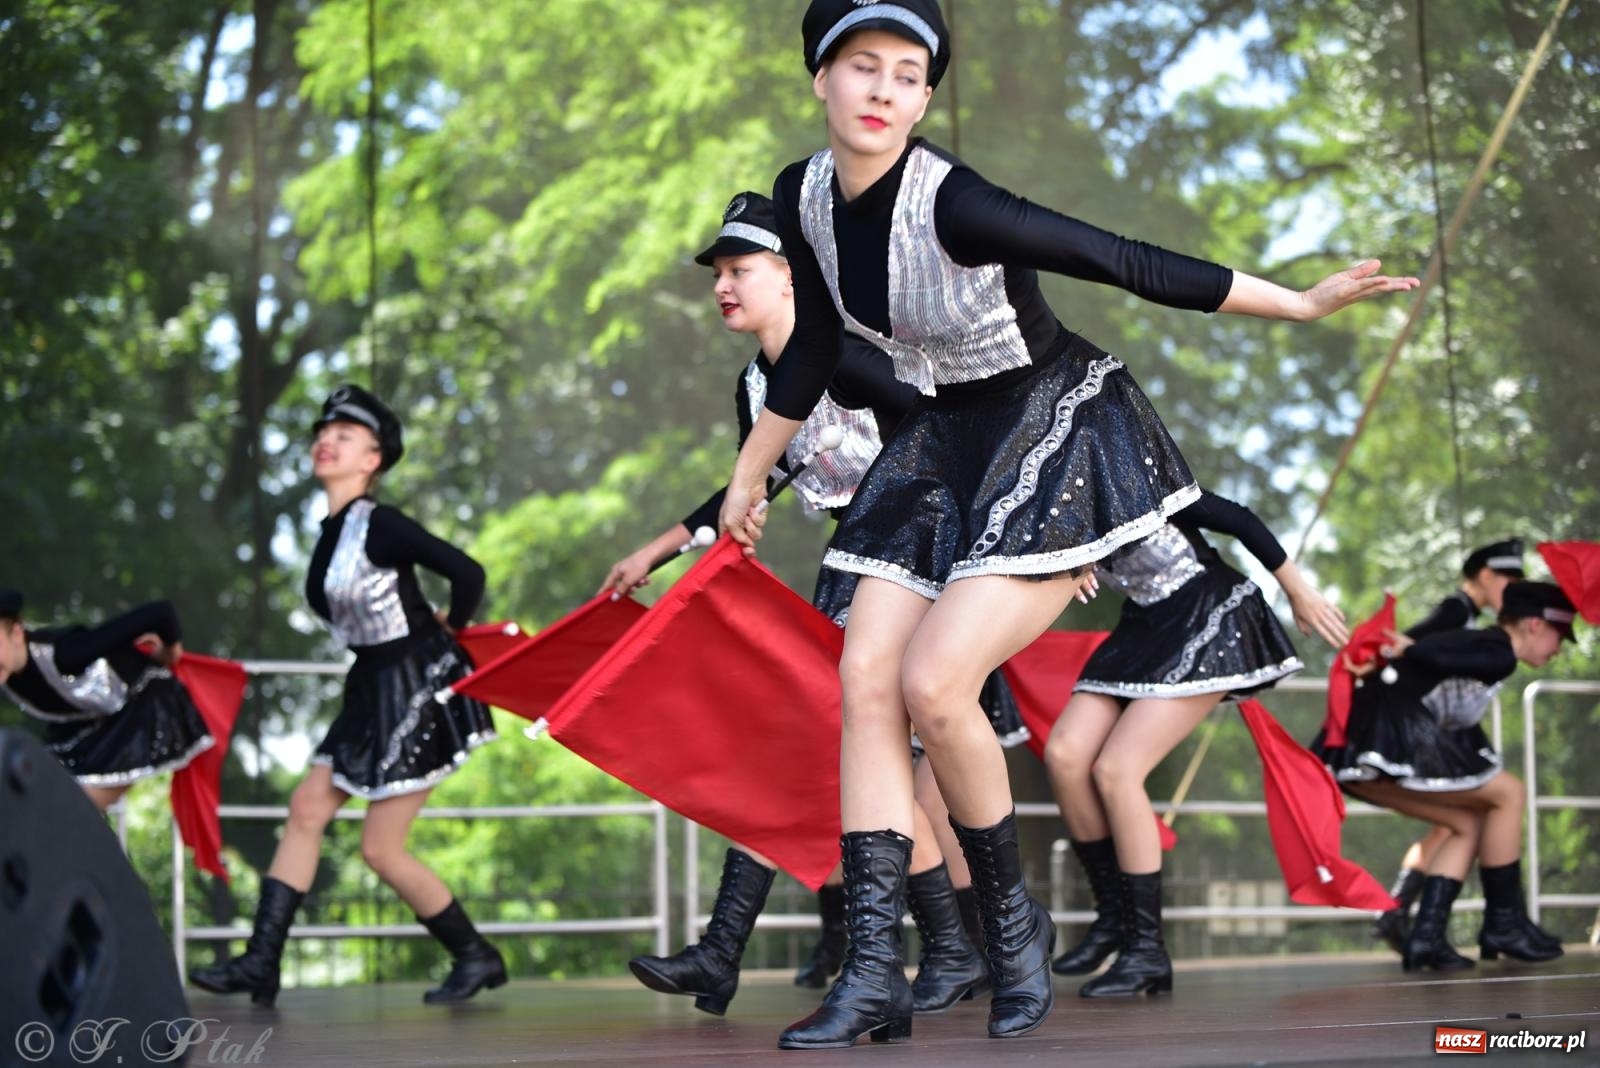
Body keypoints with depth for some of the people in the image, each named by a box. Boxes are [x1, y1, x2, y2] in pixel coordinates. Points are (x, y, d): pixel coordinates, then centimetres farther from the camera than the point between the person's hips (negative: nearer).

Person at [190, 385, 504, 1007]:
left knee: (381, 849, -5)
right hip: (374, 688, 9)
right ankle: (260, 963, 8)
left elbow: (467, 573, -22)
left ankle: (476, 958, 11)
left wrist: (449, 631, -5)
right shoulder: (332, 533, 8)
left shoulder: (379, 525, -17)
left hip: (417, 689, -9)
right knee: (306, 809, 5)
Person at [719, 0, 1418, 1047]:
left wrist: (1304, 303, -23)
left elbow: (1129, 264, -24)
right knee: (865, 678, -6)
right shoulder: (804, 196, -3)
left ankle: (1013, 921, 3)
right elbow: (814, 348, 13)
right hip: (947, 446, 7)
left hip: (1057, 434, -7)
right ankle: (875, 975, -4)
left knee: (933, 683, -20)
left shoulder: (953, 204, -26)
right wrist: (748, 478, 23)